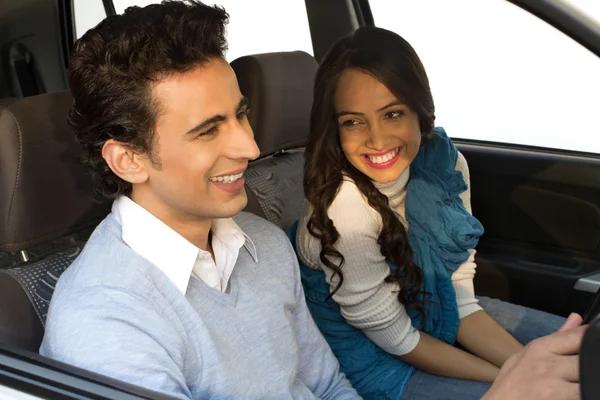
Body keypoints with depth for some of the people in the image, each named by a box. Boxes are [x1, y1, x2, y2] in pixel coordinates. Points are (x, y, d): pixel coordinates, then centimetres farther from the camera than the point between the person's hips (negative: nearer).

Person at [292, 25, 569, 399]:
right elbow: (394, 338, -20)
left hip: (433, 309, 6)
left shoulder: (445, 162, -14)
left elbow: (461, 300, -5)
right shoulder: (344, 204, -31)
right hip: (373, 362, -6)